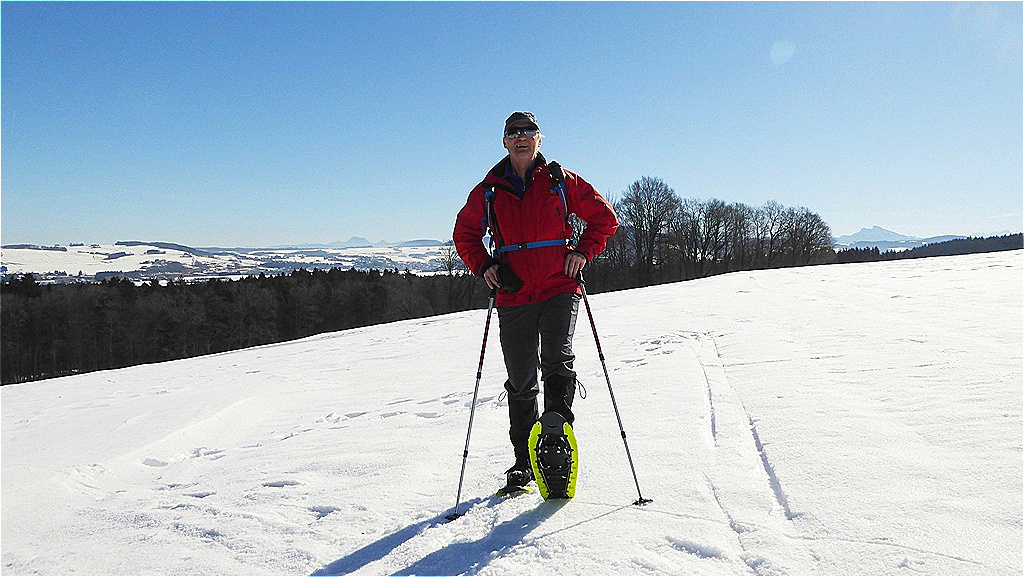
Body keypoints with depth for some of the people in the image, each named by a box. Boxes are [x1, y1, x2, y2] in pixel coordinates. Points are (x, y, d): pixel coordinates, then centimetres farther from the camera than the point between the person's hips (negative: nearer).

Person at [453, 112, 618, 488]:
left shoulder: (561, 181, 6)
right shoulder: (488, 191, 11)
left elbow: (604, 217, 11)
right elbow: (464, 234, 21)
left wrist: (582, 251, -3)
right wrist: (484, 266, 4)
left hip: (559, 290, -1)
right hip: (513, 297, 2)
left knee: (557, 364, -20)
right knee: (520, 383, 7)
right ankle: (524, 460, 18)